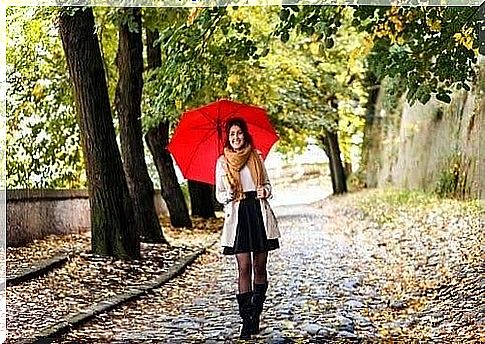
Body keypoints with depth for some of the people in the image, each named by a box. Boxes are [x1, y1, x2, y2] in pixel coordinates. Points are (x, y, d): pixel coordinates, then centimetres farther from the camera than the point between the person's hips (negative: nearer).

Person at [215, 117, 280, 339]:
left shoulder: (256, 157, 10)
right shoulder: (222, 162, 6)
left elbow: (267, 184, 16)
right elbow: (219, 195, 8)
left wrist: (265, 191, -6)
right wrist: (228, 195, -14)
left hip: (259, 213, 2)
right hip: (238, 215, -2)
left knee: (259, 266, 2)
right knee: (244, 267, -8)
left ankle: (256, 315, 12)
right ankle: (246, 320, -5)